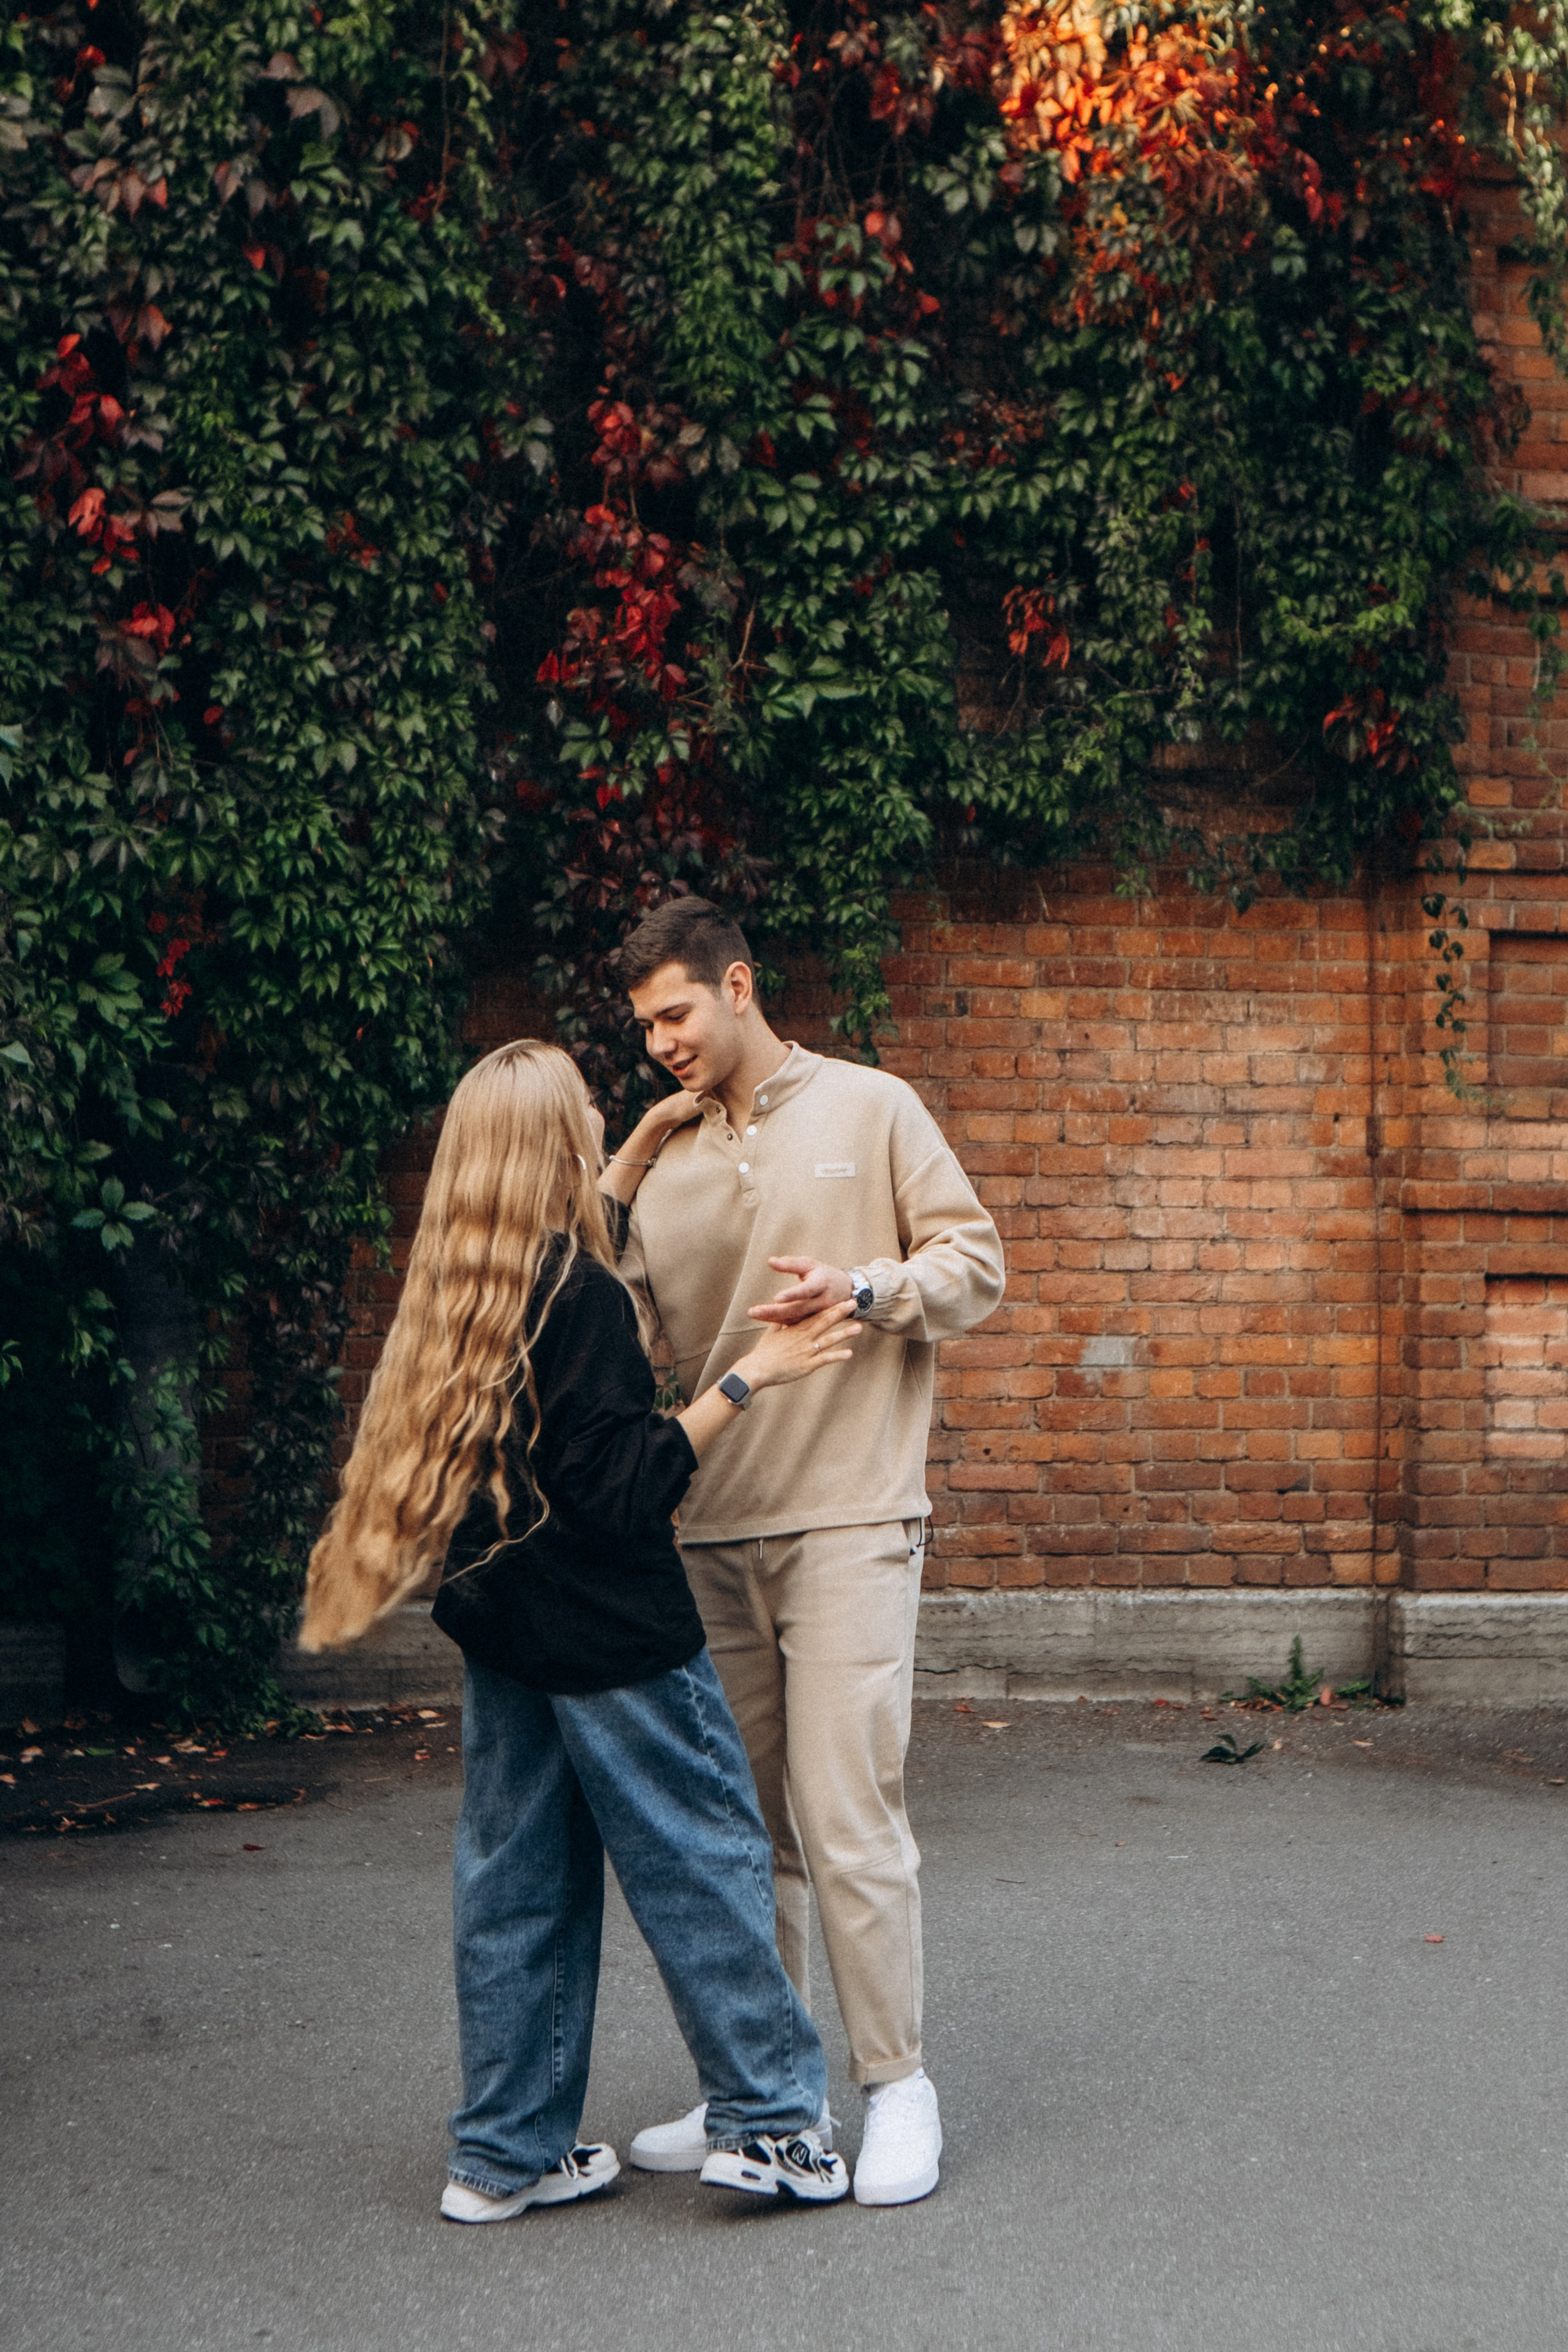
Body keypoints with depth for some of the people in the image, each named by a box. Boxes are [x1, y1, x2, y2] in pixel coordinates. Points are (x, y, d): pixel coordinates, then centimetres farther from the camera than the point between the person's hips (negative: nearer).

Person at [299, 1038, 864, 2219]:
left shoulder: (459, 1296, 5)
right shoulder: (582, 1294, -19)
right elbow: (627, 1488, -21)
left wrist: (626, 1176, 25)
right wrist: (748, 1380, -22)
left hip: (505, 1633, 8)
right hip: (612, 1635, -8)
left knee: (519, 1886, 13)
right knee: (708, 1859, 4)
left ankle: (509, 2153, 20)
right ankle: (767, 2117, 12)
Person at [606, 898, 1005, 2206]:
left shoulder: (871, 1110, 4)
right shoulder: (664, 1161, 15)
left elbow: (975, 1260, 1)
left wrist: (869, 1291, -15)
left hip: (848, 1519, -5)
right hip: (710, 1530, 5)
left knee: (848, 1813, -8)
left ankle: (899, 2086, 5)